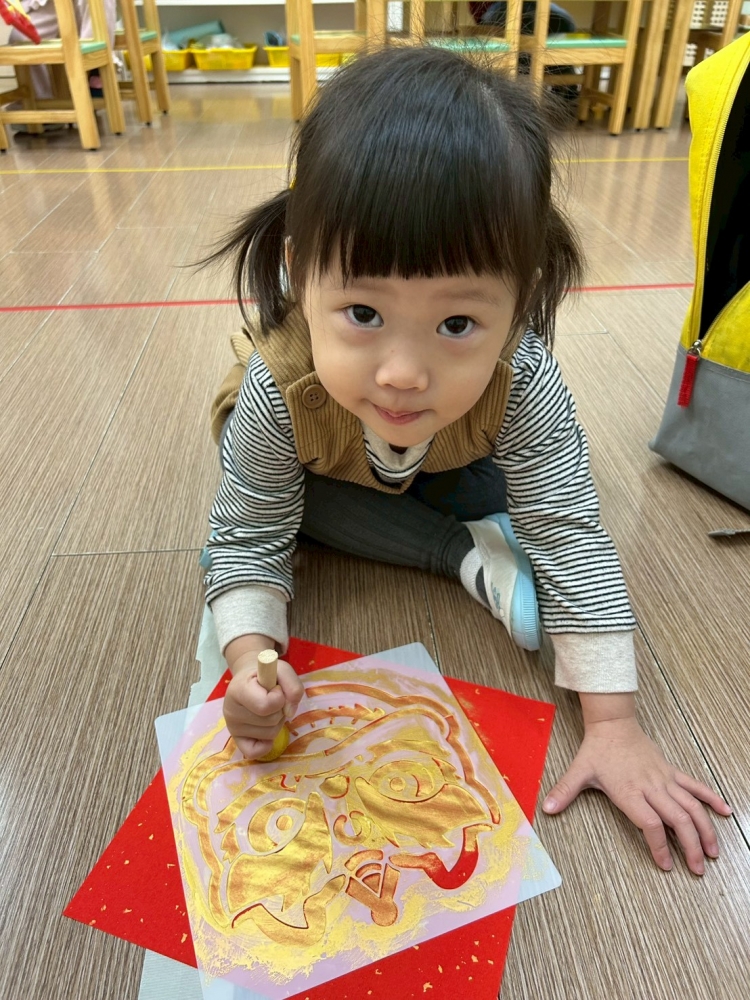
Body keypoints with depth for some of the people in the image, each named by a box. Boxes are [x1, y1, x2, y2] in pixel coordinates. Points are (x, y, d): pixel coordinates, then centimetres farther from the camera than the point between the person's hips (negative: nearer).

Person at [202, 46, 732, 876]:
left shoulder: (523, 383, -39)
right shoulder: (277, 395, -41)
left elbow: (572, 536, -34)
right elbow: (248, 546, -29)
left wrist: (614, 723, -34)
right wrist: (251, 658, -47)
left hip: (451, 465, 0)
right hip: (324, 475, 1)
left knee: (552, 468, -17)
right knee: (293, 496, -28)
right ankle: (469, 556, -15)